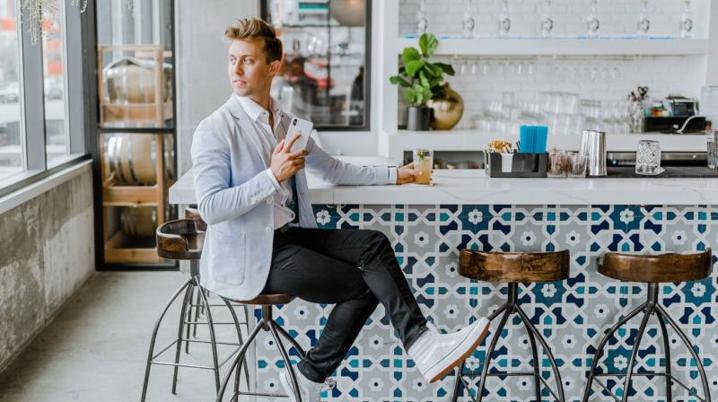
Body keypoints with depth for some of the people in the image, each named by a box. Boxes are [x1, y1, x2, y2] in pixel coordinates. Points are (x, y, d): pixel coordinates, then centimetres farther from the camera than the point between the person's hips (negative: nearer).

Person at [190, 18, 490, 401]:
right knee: (363, 284, -16)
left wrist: (395, 175, 23)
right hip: (248, 257, -7)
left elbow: (332, 169, 25)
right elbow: (209, 208, -19)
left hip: (290, 236, 7)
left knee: (373, 244, -14)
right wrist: (272, 176, -26)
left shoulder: (287, 124, 13)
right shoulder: (214, 130, -10)